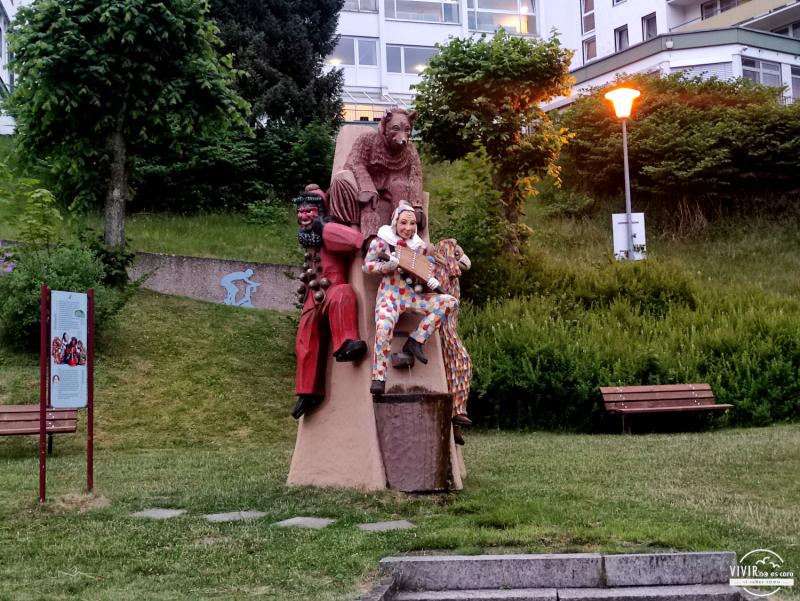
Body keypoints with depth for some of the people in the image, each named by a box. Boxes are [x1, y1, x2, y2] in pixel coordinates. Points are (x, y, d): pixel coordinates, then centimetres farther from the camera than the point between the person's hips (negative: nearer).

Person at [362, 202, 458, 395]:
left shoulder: (420, 246, 12)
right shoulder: (382, 241, -2)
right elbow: (367, 265, -2)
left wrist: (433, 281, 0)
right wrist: (386, 266, -20)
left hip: (414, 295, 6)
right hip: (390, 295, -6)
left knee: (450, 301, -11)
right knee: (384, 326, -35)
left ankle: (415, 341, -11)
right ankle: (378, 379, -26)